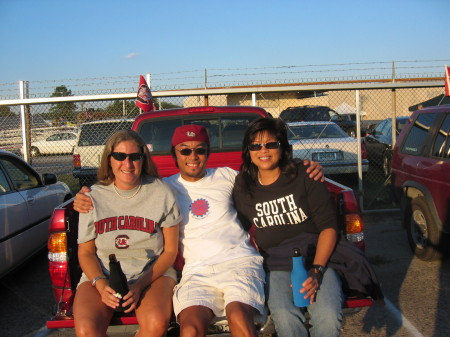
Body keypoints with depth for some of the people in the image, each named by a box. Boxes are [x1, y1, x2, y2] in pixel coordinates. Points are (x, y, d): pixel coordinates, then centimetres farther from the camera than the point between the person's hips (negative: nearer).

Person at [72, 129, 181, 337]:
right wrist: (101, 284, -13)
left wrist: (140, 286, -13)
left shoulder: (162, 194, -2)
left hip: (153, 273, -1)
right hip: (101, 275, 1)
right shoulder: (94, 197, 2)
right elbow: (85, 252, 7)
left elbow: (170, 251, 0)